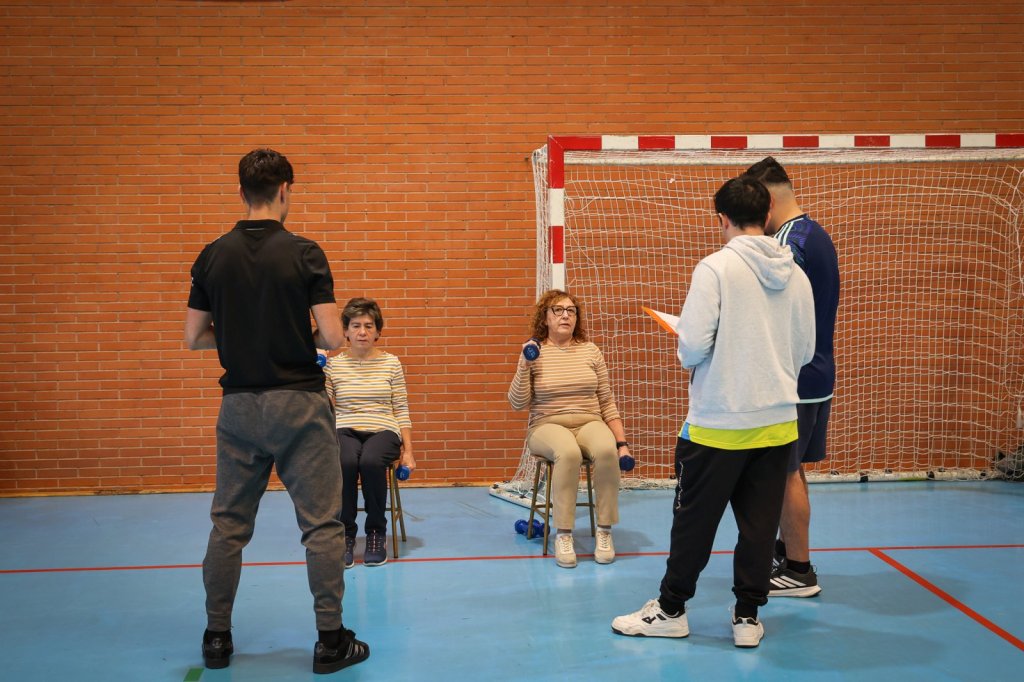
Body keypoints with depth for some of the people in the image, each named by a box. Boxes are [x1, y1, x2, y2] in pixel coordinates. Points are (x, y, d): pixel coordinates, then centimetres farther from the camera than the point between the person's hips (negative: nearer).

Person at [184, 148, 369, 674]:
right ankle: (331, 640, 7)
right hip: (298, 402, -4)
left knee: (229, 524, 13)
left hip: (238, 404, 4)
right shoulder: (303, 254, -10)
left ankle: (217, 638, 20)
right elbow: (333, 336, -14)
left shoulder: (213, 256, 2)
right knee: (321, 524, 3)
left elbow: (193, 336, 4)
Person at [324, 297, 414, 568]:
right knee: (345, 462, -35)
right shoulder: (333, 364, 7)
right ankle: (345, 533, -15)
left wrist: (408, 451, 2)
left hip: (383, 430, 0)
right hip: (345, 431, 0)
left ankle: (376, 532, -13)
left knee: (371, 461, -35)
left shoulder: (391, 363, 9)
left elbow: (401, 410, 8)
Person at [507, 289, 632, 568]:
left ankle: (604, 531, -19)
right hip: (548, 425, -2)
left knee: (606, 450, -33)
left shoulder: (590, 351, 8)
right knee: (568, 452, -37)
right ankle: (563, 535, -27)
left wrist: (622, 443, 3)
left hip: (589, 423, 2)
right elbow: (517, 403, -1)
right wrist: (524, 366, -13)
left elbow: (607, 401, 10)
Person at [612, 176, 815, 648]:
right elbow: (805, 352, 9)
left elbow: (693, 347, -17)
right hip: (778, 420, 5)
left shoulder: (716, 267, -12)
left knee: (694, 520, 8)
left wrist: (689, 355, 5)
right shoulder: (796, 275, 4)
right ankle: (748, 617, 19)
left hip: (719, 423, -5)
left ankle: (671, 609, 22)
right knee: (760, 524, 11)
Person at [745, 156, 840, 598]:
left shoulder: (787, 242, -18)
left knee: (787, 473, -1)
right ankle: (786, 551, 28)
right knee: (790, 470, 17)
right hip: (818, 374, 10)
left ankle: (799, 571, 8)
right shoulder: (818, 235, 14)